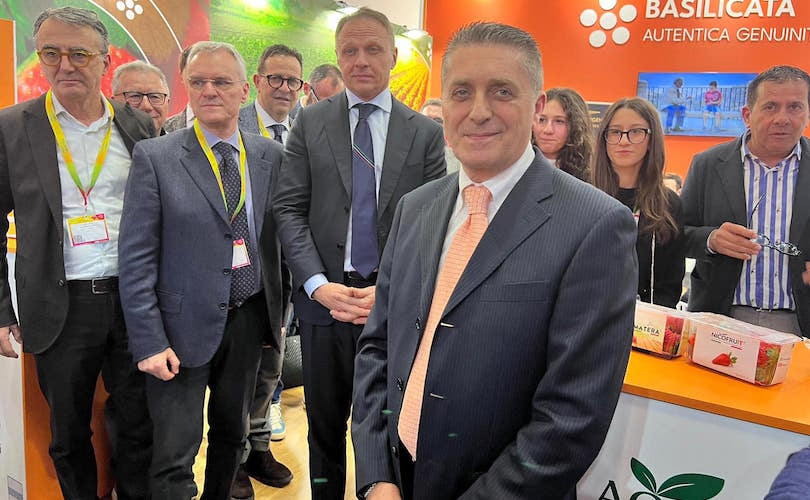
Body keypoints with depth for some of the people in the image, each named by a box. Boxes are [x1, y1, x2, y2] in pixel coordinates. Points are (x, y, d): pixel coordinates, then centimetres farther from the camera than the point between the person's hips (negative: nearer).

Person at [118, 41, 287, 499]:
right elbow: (137, 259, -9)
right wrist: (149, 342, -13)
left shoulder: (270, 156, 4)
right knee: (176, 459, 2)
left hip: (250, 319, 4)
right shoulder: (154, 157, -6)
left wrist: (278, 310, 9)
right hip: (185, 325, -3)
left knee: (233, 434, 20)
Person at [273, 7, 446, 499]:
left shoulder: (426, 132, 3)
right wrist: (319, 285, -12)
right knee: (325, 423, 15)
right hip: (324, 297, 1)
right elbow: (289, 209, 0)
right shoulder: (310, 122, 5)